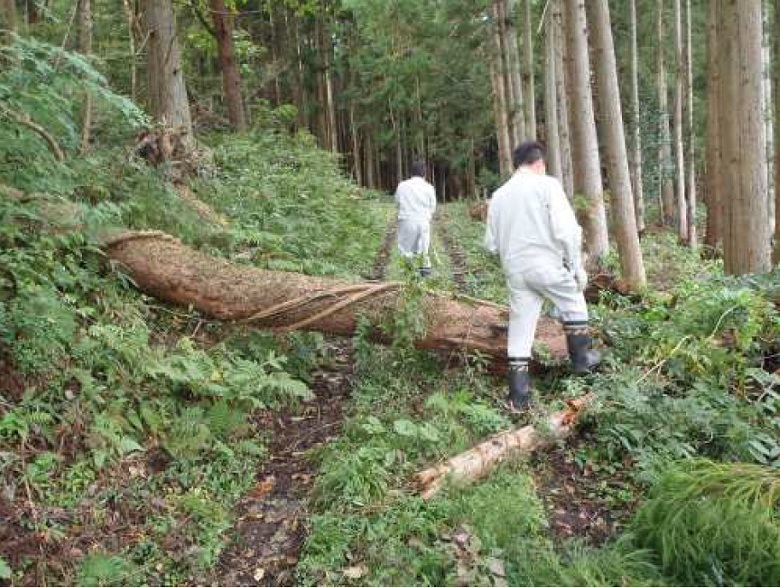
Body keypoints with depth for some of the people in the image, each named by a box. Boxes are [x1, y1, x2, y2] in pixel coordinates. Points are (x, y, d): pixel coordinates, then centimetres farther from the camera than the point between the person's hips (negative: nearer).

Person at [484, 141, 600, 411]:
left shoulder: (498, 195, 9)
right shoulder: (547, 185, -5)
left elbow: (491, 243, 11)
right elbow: (567, 230, -13)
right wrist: (577, 267, -3)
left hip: (514, 270, 4)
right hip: (547, 266, -4)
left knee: (519, 330, 9)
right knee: (574, 305, 23)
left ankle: (519, 395, 11)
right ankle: (581, 358, 34)